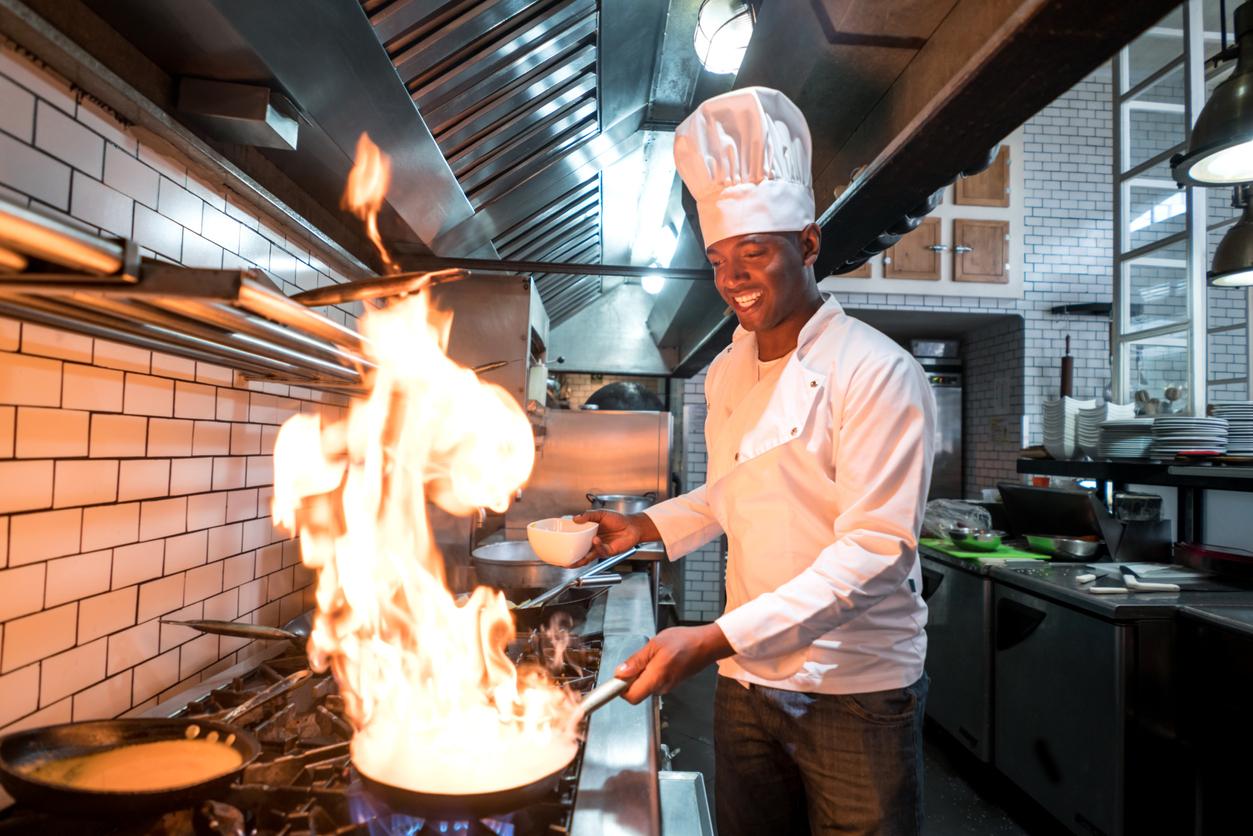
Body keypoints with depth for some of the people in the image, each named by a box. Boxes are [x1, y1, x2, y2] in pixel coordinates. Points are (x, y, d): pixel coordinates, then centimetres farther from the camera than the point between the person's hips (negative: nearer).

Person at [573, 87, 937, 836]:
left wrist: (716, 639, -29)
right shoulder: (727, 374, 4)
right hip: (747, 684, 6)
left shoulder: (877, 373, -17)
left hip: (856, 695, -5)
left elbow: (873, 548, -23)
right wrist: (647, 527, 4)